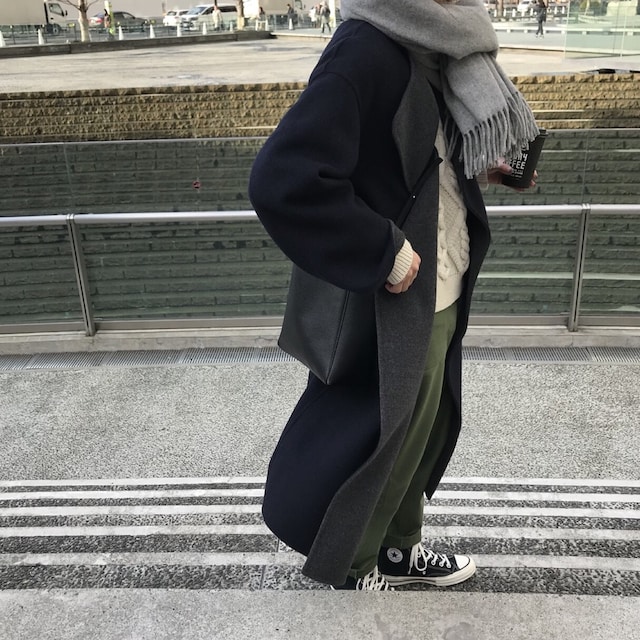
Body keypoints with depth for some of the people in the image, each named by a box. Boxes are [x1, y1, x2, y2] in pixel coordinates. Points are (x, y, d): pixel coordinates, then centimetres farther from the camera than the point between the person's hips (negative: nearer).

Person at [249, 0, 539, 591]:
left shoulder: (419, 49, 5)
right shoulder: (365, 53, -23)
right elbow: (282, 180, -33)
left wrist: (474, 165, 4)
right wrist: (387, 253, -25)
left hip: (437, 298, 9)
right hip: (393, 310, -9)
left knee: (423, 430, 23)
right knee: (377, 445, 11)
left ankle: (399, 550, 47)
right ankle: (352, 575, 38)